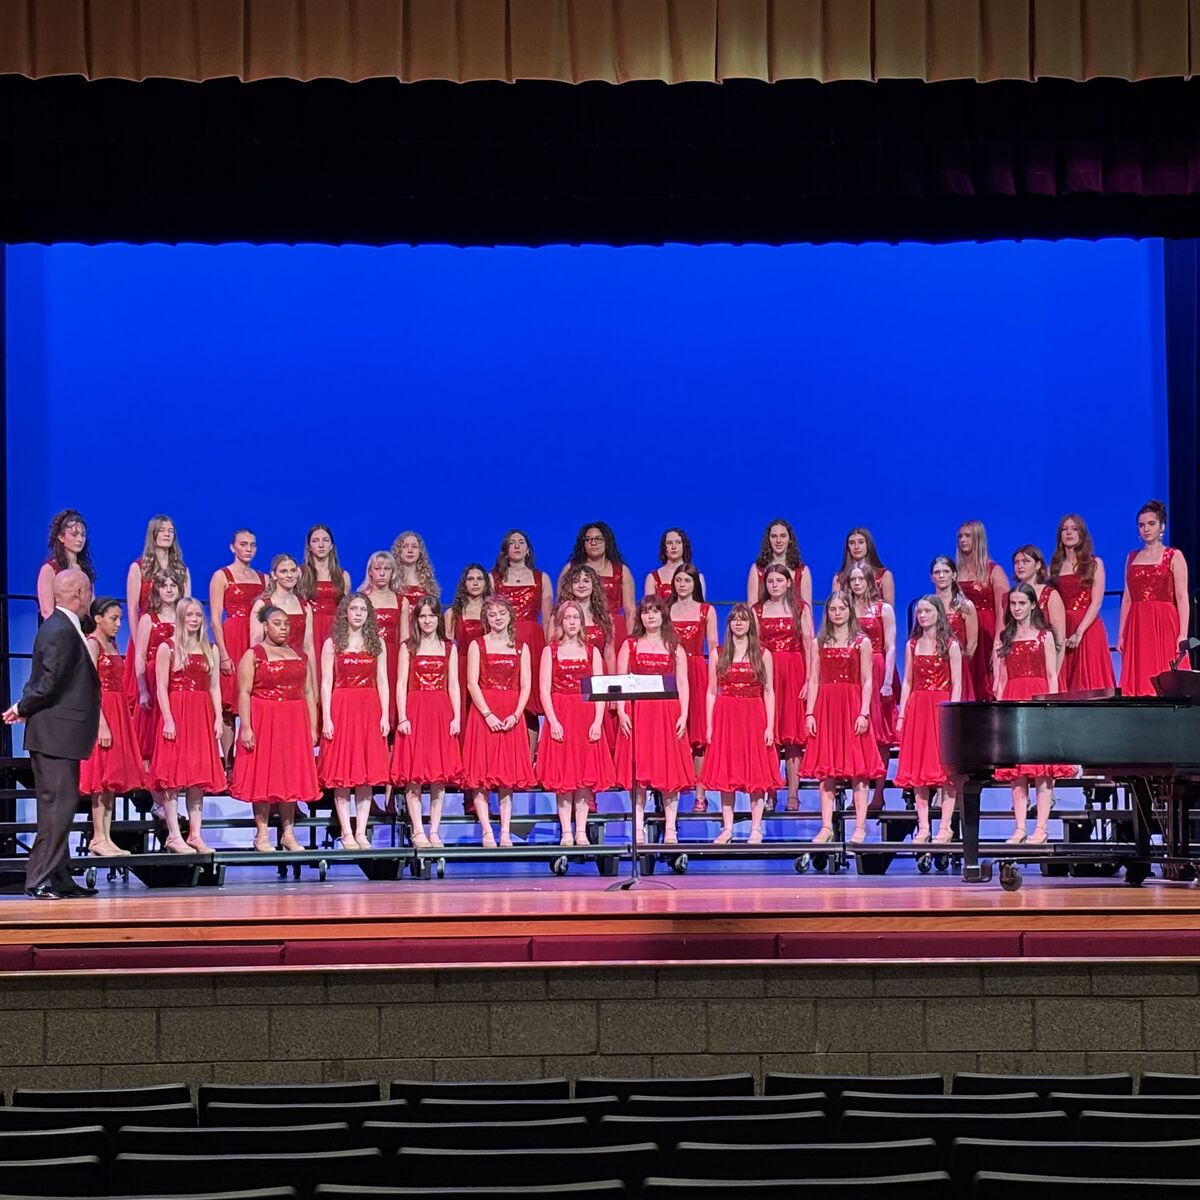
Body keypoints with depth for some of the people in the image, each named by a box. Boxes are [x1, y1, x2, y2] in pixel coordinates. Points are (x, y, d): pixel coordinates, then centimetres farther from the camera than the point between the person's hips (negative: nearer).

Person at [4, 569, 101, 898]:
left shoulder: (63, 628, 15)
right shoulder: (61, 632, -18)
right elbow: (48, 683, -20)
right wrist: (23, 709, -7)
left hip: (60, 734, 10)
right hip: (55, 733, -10)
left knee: (59, 805, 13)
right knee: (58, 804, -9)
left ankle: (59, 879, 18)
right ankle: (39, 879, -8)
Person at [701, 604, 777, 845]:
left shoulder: (762, 655, 5)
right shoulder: (718, 655, 8)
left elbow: (768, 692, 3)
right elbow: (712, 692, 7)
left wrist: (769, 726, -4)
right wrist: (709, 725, 0)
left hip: (754, 717, -1)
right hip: (725, 717, 1)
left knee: (756, 773, -3)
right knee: (726, 774, 1)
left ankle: (756, 829, 1)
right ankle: (727, 829, 6)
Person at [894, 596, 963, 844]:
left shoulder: (950, 645, 0)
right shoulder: (912, 645, 12)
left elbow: (956, 684, -4)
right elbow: (907, 682, 13)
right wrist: (901, 714, 5)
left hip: (941, 708, -4)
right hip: (916, 708, 4)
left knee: (944, 768, -5)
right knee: (917, 770, 2)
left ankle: (945, 827, -3)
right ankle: (923, 827, 4)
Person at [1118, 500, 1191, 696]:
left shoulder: (1174, 556, 3)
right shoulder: (1132, 558, 15)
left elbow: (1182, 597, -4)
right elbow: (1127, 598, 14)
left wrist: (1183, 634, -14)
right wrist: (1121, 635, 8)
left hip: (1164, 625, -4)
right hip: (1137, 627, 4)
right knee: (1139, 679, 0)